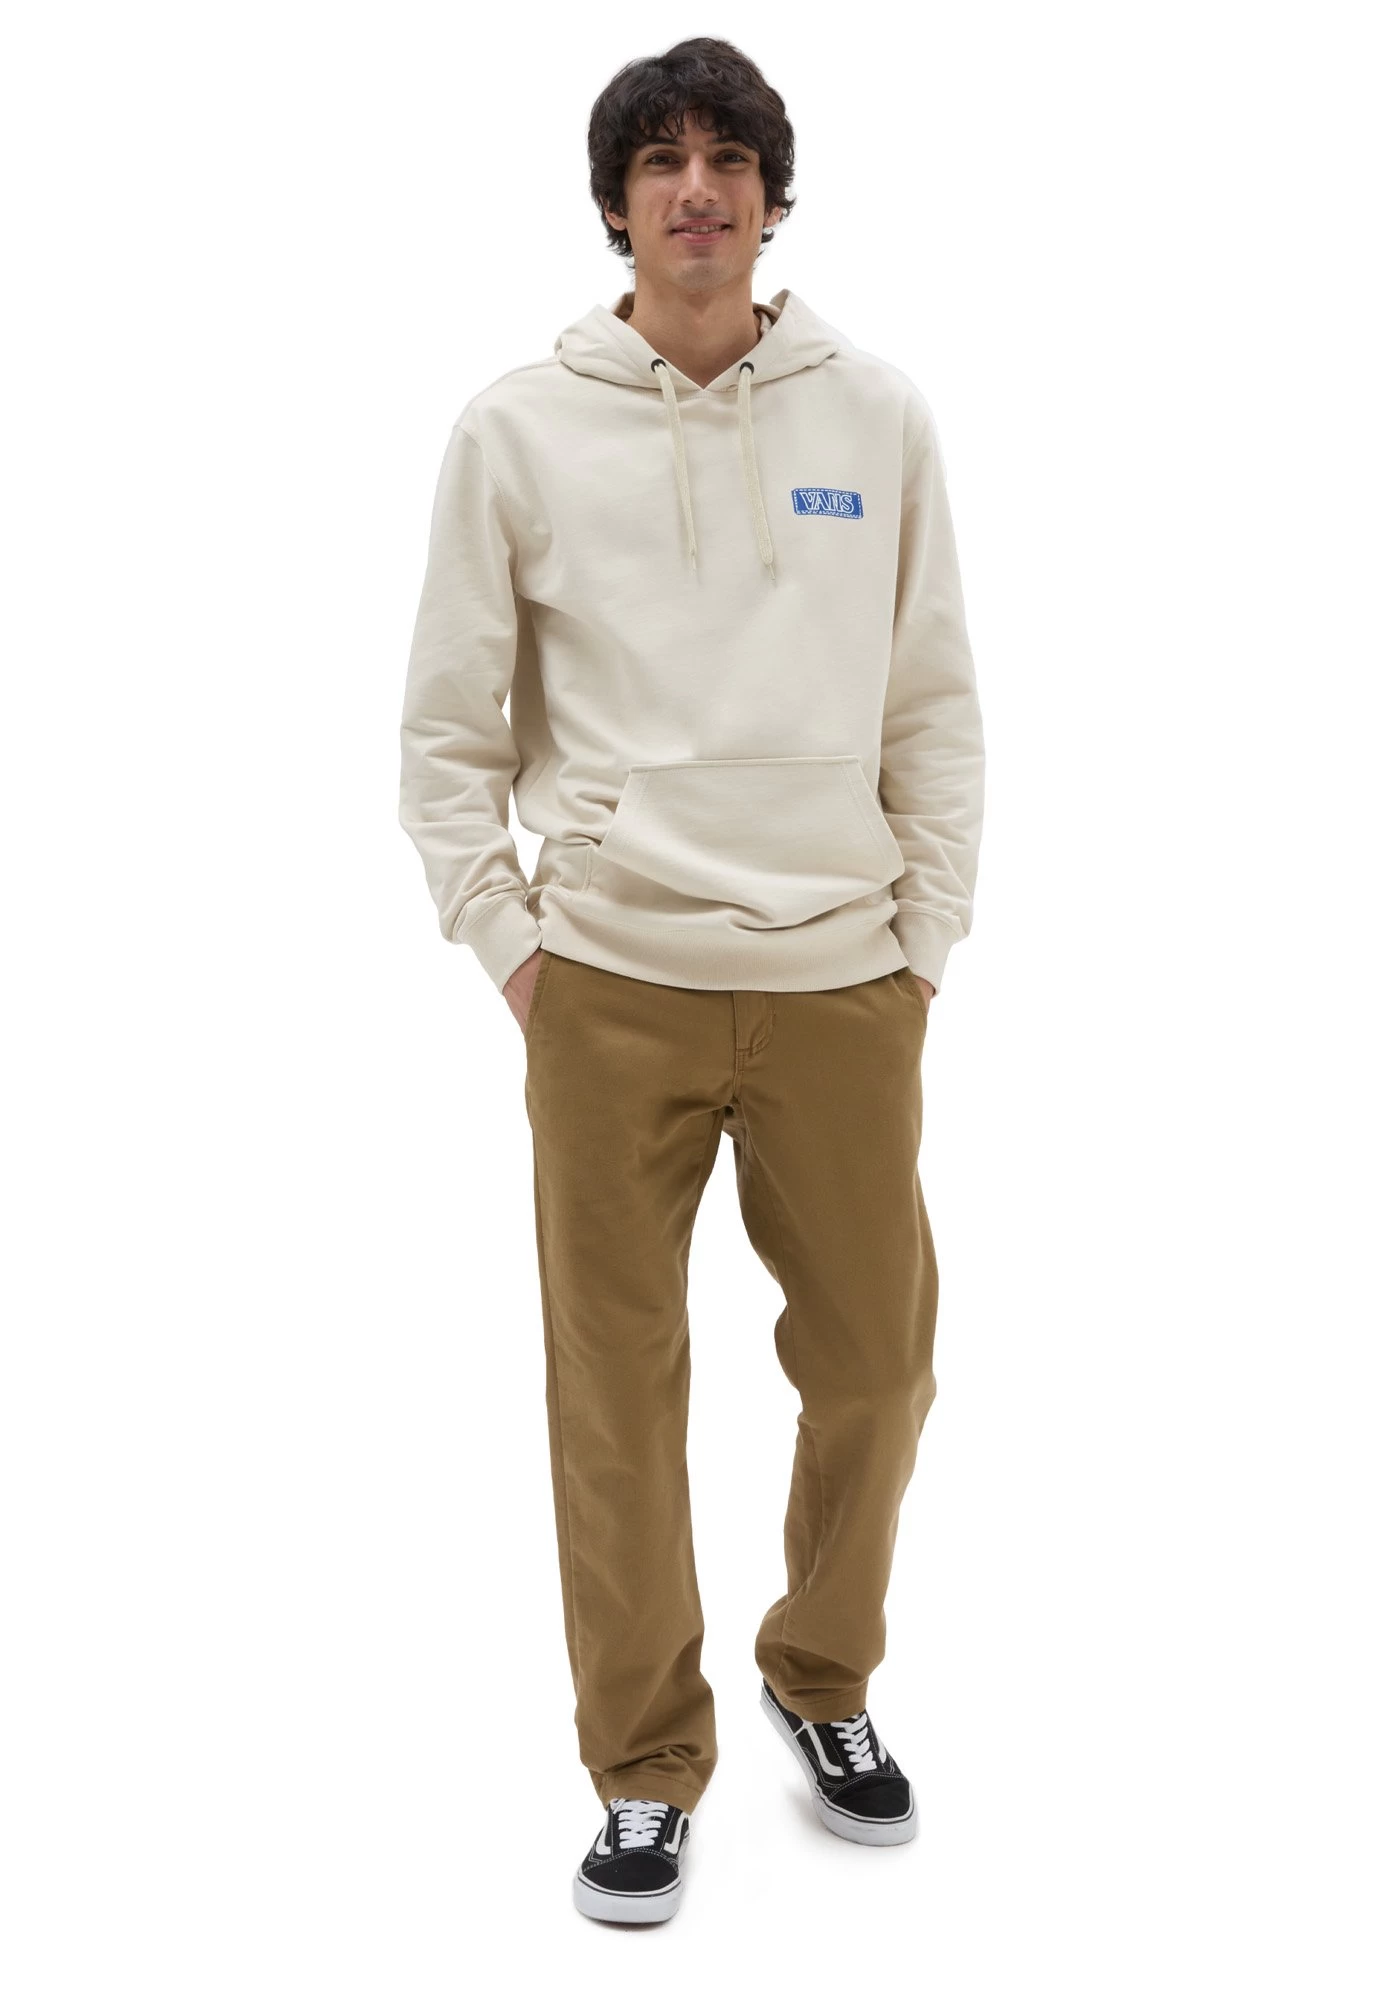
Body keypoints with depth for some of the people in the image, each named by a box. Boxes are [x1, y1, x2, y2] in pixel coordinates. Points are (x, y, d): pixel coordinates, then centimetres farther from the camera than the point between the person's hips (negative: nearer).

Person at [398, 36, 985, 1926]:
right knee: (617, 1389, 4)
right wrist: (508, 942, -1)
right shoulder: (517, 430, 2)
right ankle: (645, 1770, 23)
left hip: (842, 980, 2)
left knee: (875, 1359, 9)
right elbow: (450, 726, 6)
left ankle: (826, 1681, 36)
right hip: (608, 987, -1)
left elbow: (935, 710, 7)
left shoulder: (879, 416, 5)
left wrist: (925, 945, 3)